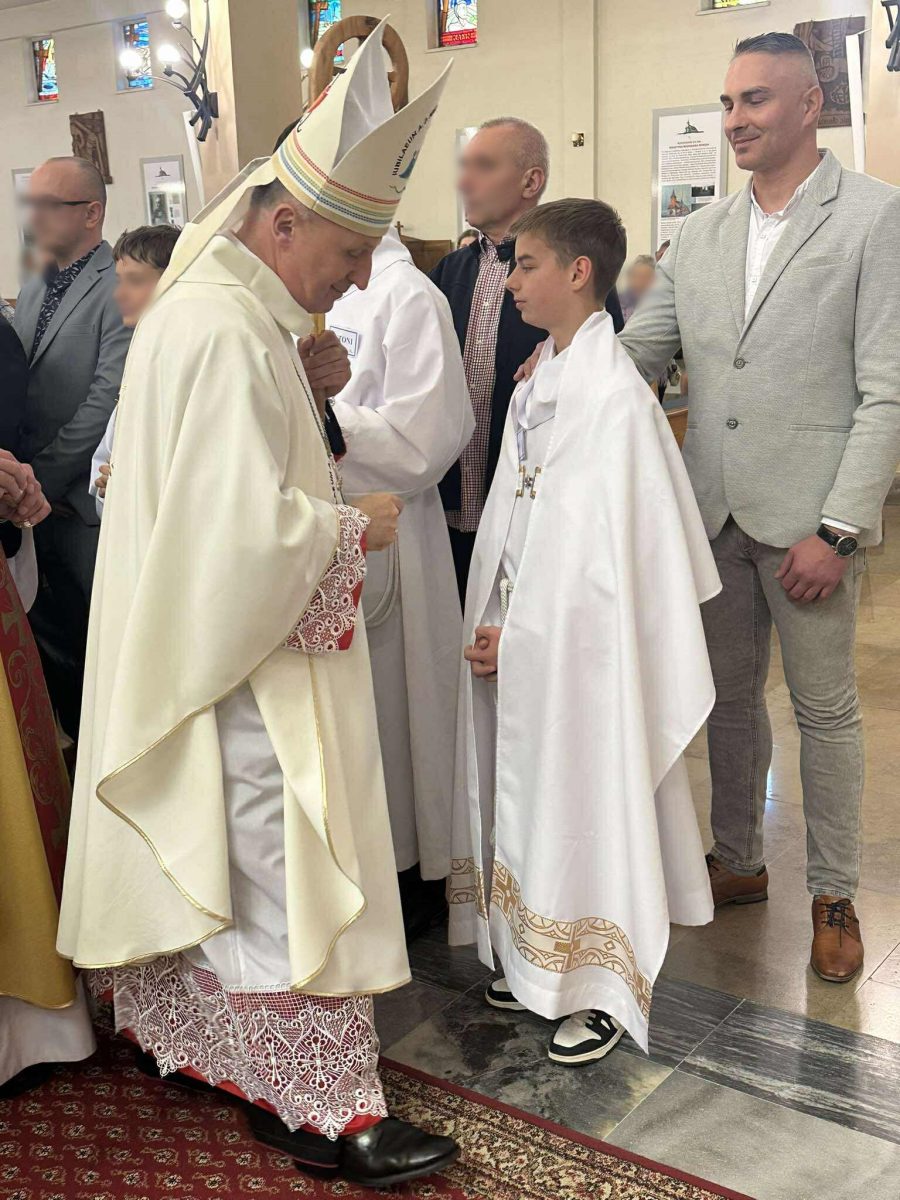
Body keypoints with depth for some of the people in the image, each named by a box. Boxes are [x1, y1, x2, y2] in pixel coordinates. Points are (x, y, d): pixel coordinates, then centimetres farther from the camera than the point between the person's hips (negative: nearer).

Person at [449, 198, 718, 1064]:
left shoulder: (616, 396, -17)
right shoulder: (537, 385, 9)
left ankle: (601, 991, 20)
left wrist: (520, 634, -15)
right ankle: (536, 960, 32)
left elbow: (609, 545, -19)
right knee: (527, 795, 15)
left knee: (584, 797, 3)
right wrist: (492, 625, 6)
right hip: (515, 638, 8)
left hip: (576, 643, -8)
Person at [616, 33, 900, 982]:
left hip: (806, 511, -5)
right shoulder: (699, 234, 10)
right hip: (712, 509, 5)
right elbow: (637, 352, 10)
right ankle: (738, 862, 34)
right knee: (728, 696, 16)